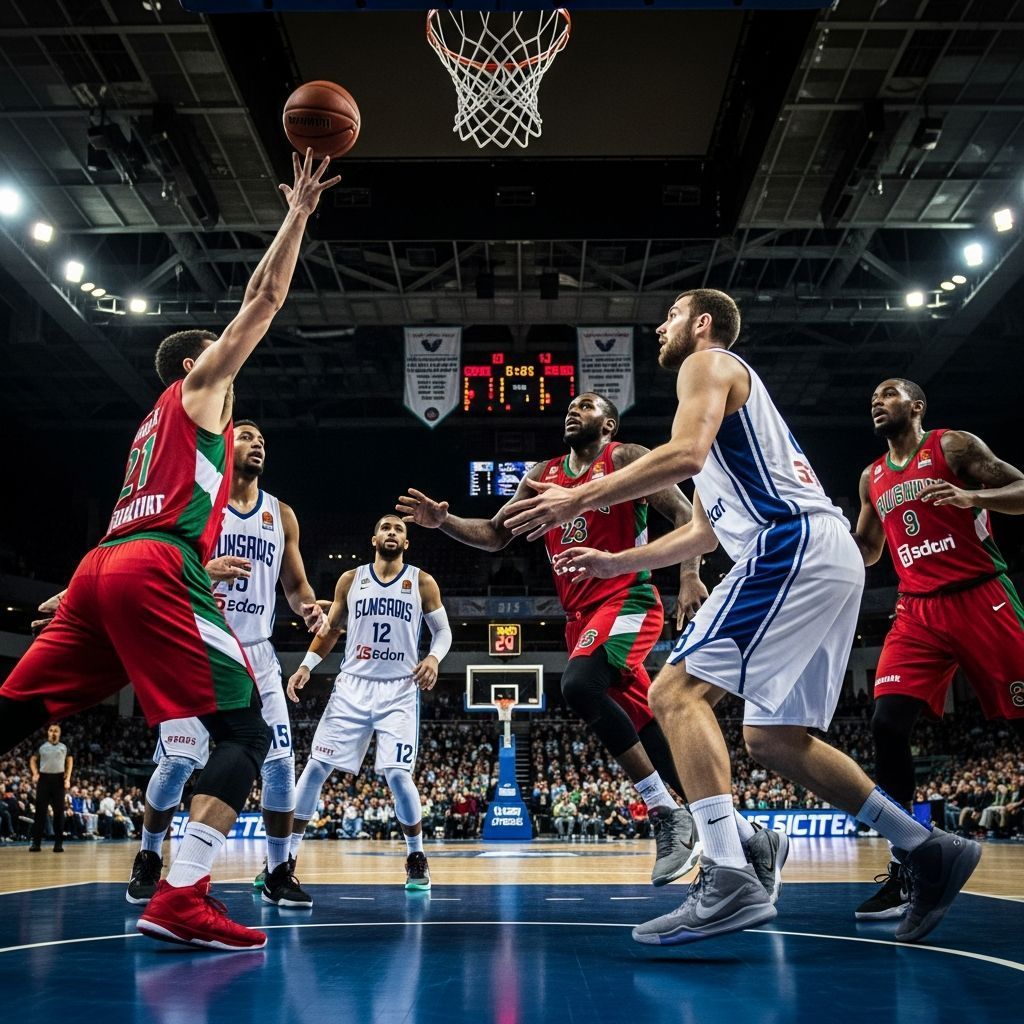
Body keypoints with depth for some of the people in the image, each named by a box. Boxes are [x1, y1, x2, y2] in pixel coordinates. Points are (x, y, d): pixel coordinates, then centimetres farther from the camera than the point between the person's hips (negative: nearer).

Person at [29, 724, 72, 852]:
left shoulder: (64, 747, 11)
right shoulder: (42, 747, 12)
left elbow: (70, 761, 12)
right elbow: (33, 760, 14)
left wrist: (68, 778, 0)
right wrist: (35, 774, -3)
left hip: (59, 779, 0)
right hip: (44, 778, 0)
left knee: (59, 811, -1)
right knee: (40, 810, -2)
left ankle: (58, 843, 2)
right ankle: (36, 842, -1)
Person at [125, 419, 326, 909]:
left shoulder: (282, 515, 10)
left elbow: (295, 583, 15)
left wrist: (307, 606, -8)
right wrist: (205, 570, -25)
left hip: (256, 654, 4)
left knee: (281, 761, -4)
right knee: (177, 761, -7)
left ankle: (277, 872, 8)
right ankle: (148, 861, 17)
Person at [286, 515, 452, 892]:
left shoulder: (422, 582, 4)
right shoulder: (351, 579, 8)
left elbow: (443, 630, 7)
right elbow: (331, 628, 16)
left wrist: (434, 657, -13)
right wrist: (306, 665, 5)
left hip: (399, 691, -2)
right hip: (352, 686, 2)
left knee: (397, 774, -12)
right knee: (316, 768, -3)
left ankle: (416, 856, 9)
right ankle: (286, 854, 8)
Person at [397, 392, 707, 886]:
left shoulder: (625, 459, -2)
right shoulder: (542, 475, 15)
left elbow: (684, 513, -7)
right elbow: (494, 534, 17)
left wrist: (689, 576, -21)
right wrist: (443, 521, 0)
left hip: (626, 602, -7)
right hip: (581, 616, 7)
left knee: (579, 685, -29)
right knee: (642, 722, 7)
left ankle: (670, 817, -20)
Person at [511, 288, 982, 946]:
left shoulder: (708, 363, 5)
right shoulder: (733, 397, 33)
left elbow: (685, 454, -17)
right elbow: (705, 533, 35)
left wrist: (579, 500, -14)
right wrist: (617, 562, 35)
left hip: (792, 546, -10)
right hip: (833, 558, 10)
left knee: (678, 690, -15)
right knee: (772, 739, 12)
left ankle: (731, 880, -26)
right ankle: (928, 850, 16)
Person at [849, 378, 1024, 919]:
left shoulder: (953, 446, 0)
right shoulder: (872, 478, 17)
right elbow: (867, 551, 26)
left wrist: (973, 497, -24)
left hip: (980, 597, -4)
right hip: (917, 612, 5)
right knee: (887, 723, -12)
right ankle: (903, 871, -8)